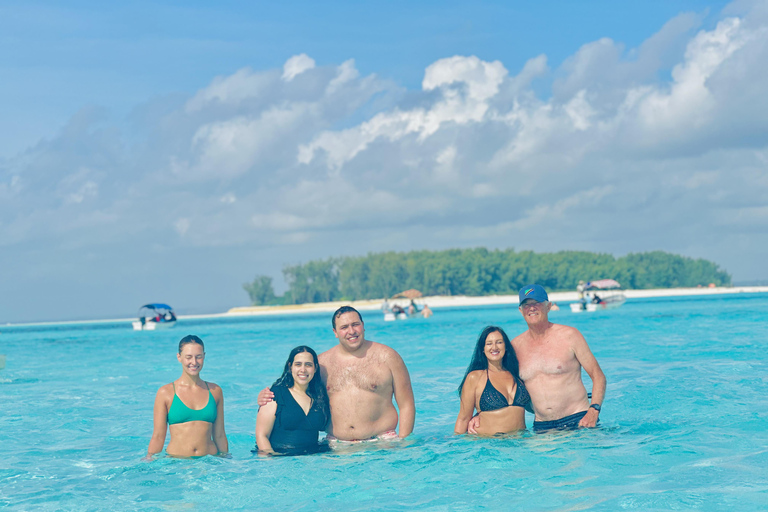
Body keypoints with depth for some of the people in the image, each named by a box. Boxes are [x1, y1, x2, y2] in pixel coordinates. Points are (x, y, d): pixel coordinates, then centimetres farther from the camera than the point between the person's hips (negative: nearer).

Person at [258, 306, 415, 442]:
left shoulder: (386, 357, 5)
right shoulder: (321, 362, 11)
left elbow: (407, 405, 5)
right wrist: (266, 397, 3)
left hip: (383, 441, -2)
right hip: (337, 446, 2)